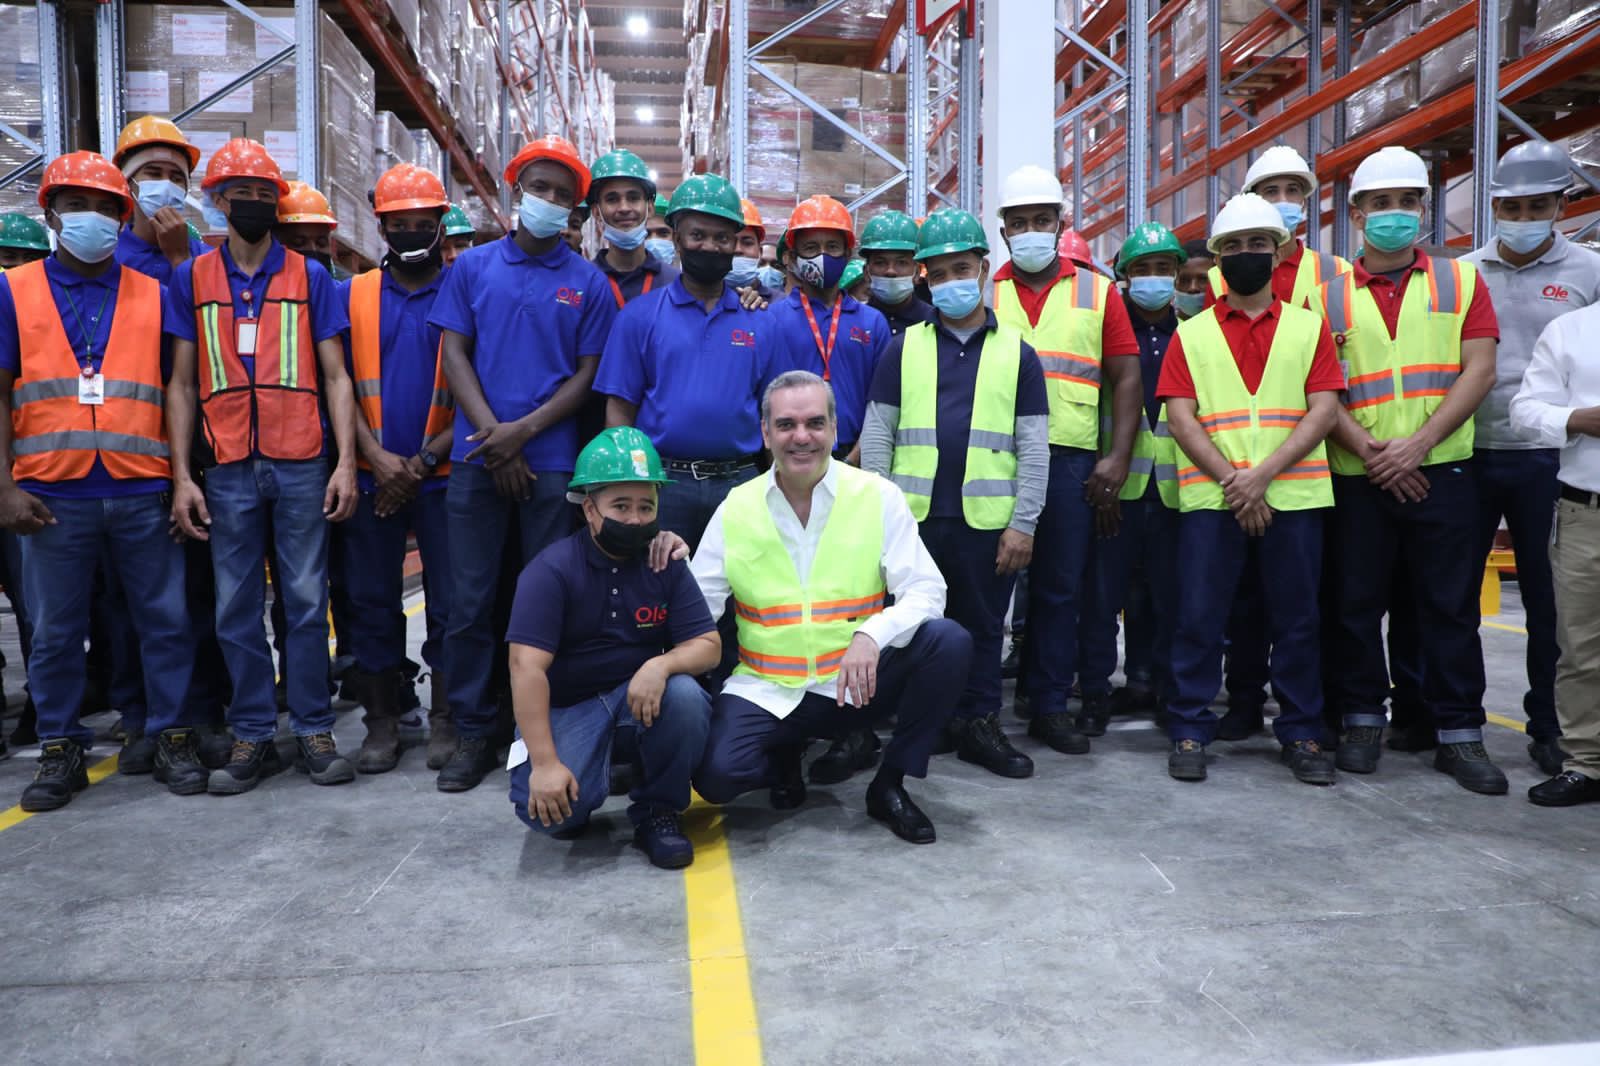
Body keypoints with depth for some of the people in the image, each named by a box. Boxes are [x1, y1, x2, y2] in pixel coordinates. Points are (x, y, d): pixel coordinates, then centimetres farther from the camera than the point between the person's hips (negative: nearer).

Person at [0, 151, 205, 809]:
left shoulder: (153, 296, 10)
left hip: (143, 494, 0)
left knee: (165, 621, 4)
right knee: (55, 631, 8)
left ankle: (171, 736, 17)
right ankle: (60, 749, 21)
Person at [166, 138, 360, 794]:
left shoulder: (311, 277, 7)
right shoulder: (191, 279, 10)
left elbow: (335, 376, 4)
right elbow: (182, 384, 8)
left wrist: (345, 461, -6)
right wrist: (181, 476, 0)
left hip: (302, 466, -1)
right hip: (229, 469, 1)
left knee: (306, 601, 2)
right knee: (236, 609, 5)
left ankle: (314, 731, 11)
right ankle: (253, 735, 15)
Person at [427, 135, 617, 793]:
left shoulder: (588, 282, 8)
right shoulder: (473, 266, 11)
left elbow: (588, 373, 3)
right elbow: (454, 353, 5)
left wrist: (525, 429, -10)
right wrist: (492, 434, -7)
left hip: (551, 461, -1)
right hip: (476, 458, 1)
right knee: (468, 603, 3)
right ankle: (472, 734, 15)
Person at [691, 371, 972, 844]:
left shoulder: (878, 497, -4)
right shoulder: (736, 508, 0)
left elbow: (925, 592, -10)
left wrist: (872, 635, -30)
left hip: (859, 684, 0)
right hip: (766, 690, 0)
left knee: (949, 642, -25)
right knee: (715, 774, -25)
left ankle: (889, 785, -3)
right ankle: (785, 760, 13)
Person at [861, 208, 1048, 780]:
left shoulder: (1016, 352, 7)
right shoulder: (904, 347, 7)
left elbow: (1034, 448, 4)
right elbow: (876, 436, 5)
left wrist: (1023, 524, -3)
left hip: (986, 519, 0)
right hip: (911, 516, 0)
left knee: (982, 625, 10)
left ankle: (978, 723, 24)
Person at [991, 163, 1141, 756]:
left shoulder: (1096, 291, 10)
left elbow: (1126, 378, 8)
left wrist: (1117, 458, -2)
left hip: (1069, 457, 1)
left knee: (1060, 585, 5)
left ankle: (1049, 706, 16)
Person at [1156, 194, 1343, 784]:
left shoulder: (1309, 327, 10)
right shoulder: (1191, 335, 9)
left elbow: (1324, 409, 0)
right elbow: (1180, 418, 0)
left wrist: (1262, 474, -13)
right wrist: (1231, 481, -12)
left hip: (1293, 495, 1)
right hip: (1210, 497, 0)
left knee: (1296, 619, 6)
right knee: (1199, 617, 0)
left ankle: (1301, 734, 19)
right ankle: (1189, 732, 11)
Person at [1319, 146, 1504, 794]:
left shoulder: (1461, 281, 8)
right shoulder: (1330, 295, 7)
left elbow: (1479, 370, -2)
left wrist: (1417, 445, -14)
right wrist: (1370, 452, -12)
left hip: (1440, 471, 0)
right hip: (1357, 477, 0)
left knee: (1450, 604, 4)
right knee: (1356, 603, 6)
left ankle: (1460, 733, 14)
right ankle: (1361, 719, 20)